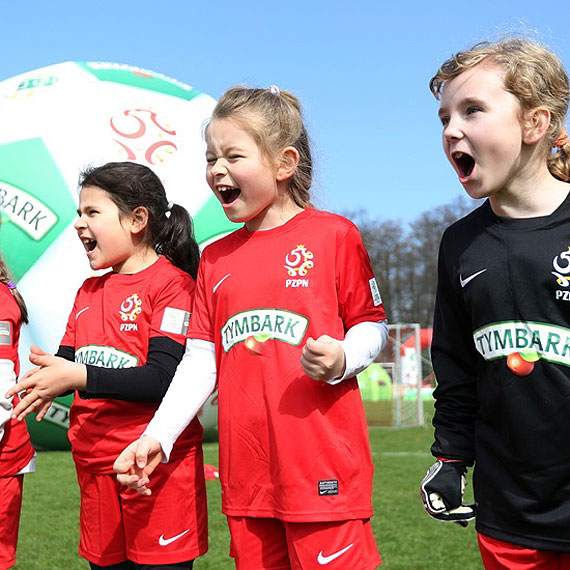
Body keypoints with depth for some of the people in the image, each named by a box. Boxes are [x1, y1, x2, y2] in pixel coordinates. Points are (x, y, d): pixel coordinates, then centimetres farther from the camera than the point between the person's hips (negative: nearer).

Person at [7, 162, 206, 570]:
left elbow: (165, 378, -18)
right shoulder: (89, 291, 16)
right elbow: (67, 361, 15)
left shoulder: (171, 283, -9)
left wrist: (78, 376, -23)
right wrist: (46, 379, -8)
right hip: (95, 464, 7)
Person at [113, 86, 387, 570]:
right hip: (246, 471, 5)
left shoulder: (333, 235, -1)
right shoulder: (215, 258, 13)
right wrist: (157, 437, 2)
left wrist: (341, 360, -18)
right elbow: (201, 361, 11)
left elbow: (371, 324, 3)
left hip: (322, 468, -5)